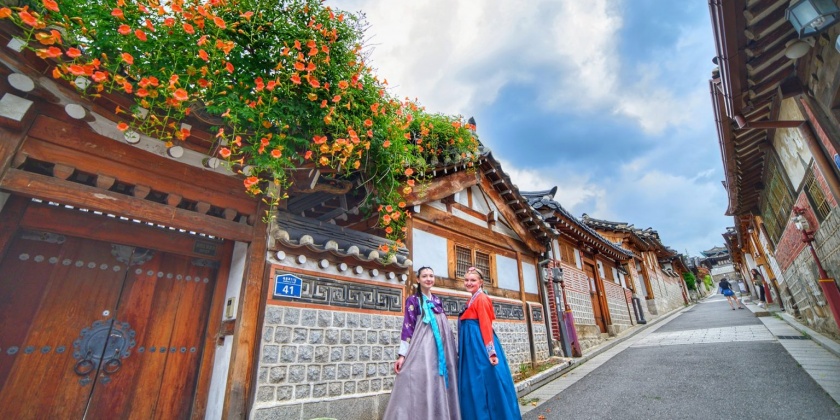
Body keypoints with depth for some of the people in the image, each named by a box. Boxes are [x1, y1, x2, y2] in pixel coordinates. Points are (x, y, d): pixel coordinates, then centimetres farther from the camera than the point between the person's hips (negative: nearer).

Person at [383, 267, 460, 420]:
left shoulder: (438, 301, 16)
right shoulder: (412, 300, 1)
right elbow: (408, 326, -5)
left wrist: (454, 350, 17)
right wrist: (402, 354, -11)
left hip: (441, 348, 5)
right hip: (422, 348, -5)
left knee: (440, 386, 7)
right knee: (421, 385, -7)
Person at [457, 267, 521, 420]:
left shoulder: (481, 299, -11)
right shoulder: (472, 300, 16)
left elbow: (486, 326, -18)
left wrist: (491, 352, -22)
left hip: (480, 347, -9)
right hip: (472, 347, 9)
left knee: (485, 383, -2)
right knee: (474, 385, 13)